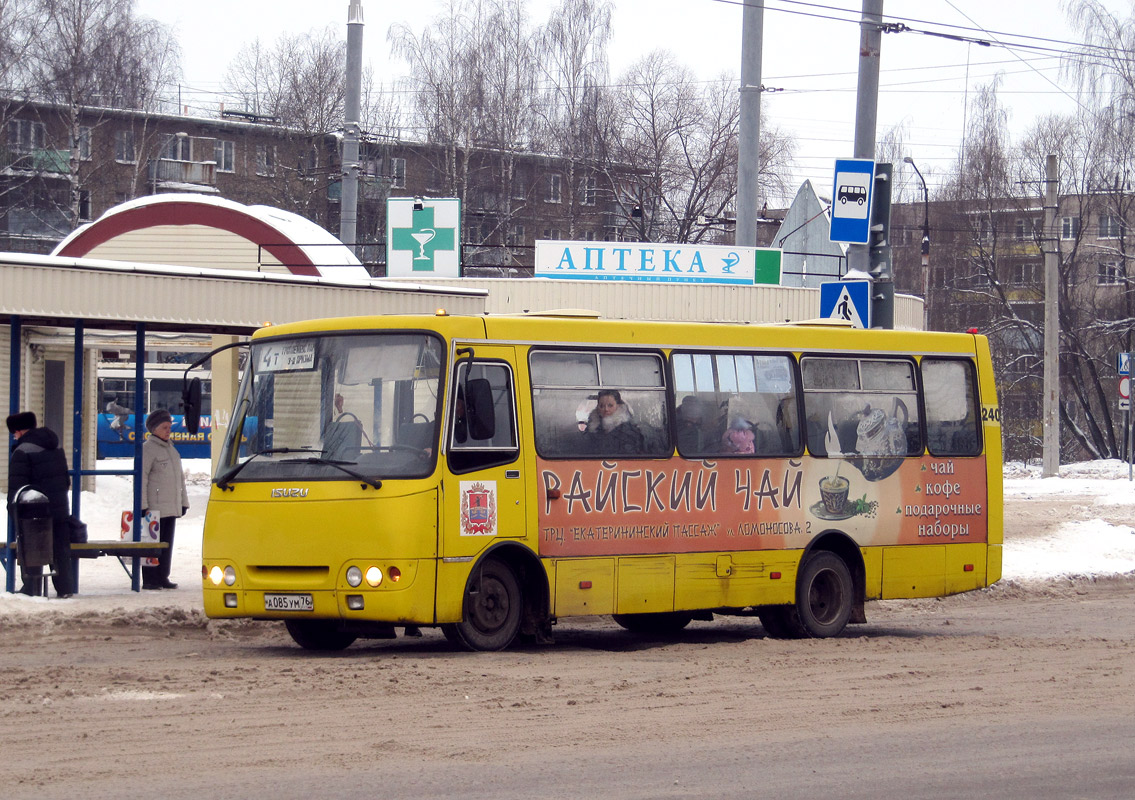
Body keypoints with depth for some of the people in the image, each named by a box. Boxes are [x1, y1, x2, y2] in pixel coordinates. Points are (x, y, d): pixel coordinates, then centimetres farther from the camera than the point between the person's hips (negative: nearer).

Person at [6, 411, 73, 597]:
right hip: (60, 510, 7)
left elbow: (16, 485, -16)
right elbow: (66, 479, 20)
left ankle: (31, 589, 0)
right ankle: (65, 587, 13)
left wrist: (13, 508, -9)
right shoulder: (57, 448, 13)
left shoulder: (23, 451, -13)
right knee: (61, 551, 11)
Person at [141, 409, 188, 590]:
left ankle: (162, 577, 14)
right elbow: (141, 478, -11)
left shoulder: (171, 449, 18)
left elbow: (180, 477, 23)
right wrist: (143, 505, -17)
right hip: (155, 507, -8)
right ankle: (149, 580, -3)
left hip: (171, 506, 8)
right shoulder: (147, 449, -7)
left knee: (167, 543, 9)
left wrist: (184, 502, 20)